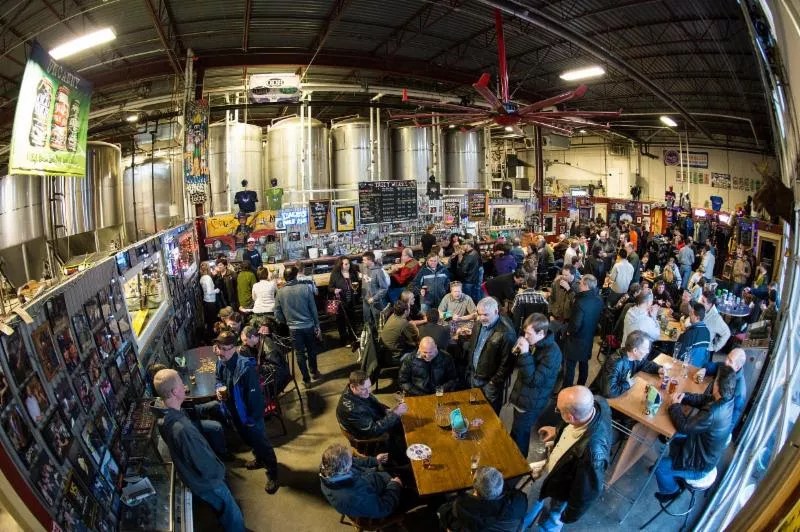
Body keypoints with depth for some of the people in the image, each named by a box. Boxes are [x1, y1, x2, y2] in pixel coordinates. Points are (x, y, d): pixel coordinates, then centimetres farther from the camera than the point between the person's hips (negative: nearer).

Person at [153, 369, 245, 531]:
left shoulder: (163, 416, -11)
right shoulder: (183, 429, -41)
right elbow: (205, 466, -29)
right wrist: (220, 470, -10)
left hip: (193, 478, 9)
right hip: (206, 481, -9)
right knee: (235, 519, 13)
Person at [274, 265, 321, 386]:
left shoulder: (280, 292, -6)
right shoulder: (305, 288, -11)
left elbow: (277, 314, -1)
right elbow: (313, 309, -7)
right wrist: (317, 326, 2)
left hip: (294, 328, 0)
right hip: (309, 325, 0)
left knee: (300, 354, 12)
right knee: (312, 350, 20)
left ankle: (306, 379, 18)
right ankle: (314, 372, 37)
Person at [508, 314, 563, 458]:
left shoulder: (552, 352, -26)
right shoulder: (533, 344, 1)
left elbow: (535, 380, -29)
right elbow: (518, 365, 15)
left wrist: (525, 354, -32)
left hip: (531, 404, -8)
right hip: (521, 396, 8)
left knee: (519, 439, 5)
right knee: (516, 434, 23)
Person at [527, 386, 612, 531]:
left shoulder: (593, 451, -47)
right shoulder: (597, 402, -28)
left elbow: (588, 490, -27)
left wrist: (569, 516, -11)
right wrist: (558, 432, -1)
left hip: (563, 492, -6)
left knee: (549, 523, 26)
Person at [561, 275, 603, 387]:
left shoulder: (581, 303, -29)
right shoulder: (599, 300, -5)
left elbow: (576, 325, -28)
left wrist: (568, 331, -10)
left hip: (576, 339, -7)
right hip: (589, 337, 7)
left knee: (570, 366, 5)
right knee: (584, 363, 20)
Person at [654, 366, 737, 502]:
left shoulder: (713, 414, -42)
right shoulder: (727, 399, -15)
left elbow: (683, 426, -30)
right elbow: (703, 399, 4)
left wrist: (675, 405, -15)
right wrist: (683, 397, -11)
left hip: (700, 465, -9)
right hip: (706, 452, 9)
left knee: (659, 466, 1)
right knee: (674, 441, 27)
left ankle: (670, 491, 28)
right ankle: (674, 473, 46)